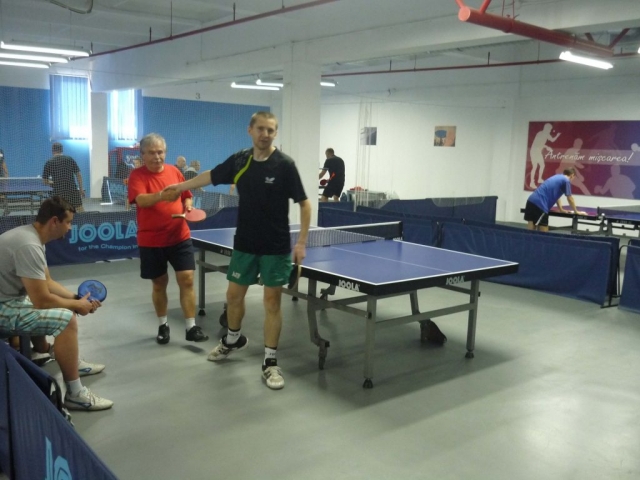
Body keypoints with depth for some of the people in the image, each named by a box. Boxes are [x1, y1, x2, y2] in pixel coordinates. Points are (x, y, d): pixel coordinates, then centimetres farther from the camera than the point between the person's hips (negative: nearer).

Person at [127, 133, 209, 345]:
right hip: (151, 240, -2)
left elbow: (186, 196, 16)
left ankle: (191, 327, 3)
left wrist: (188, 207, -5)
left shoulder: (174, 171, 4)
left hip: (180, 237, 2)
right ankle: (163, 326, 28)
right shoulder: (137, 175, -8)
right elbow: (141, 200, -26)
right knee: (159, 284, 10)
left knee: (186, 279, -4)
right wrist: (161, 196, -44)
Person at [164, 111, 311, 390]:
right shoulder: (239, 161, 0)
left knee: (272, 302, 0)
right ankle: (233, 339, 43)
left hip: (276, 247, -4)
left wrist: (301, 242, -16)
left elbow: (304, 203, -10)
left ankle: (270, 362, 11)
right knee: (234, 295, 16)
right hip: (244, 244, 4)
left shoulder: (284, 165, -12)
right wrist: (182, 186, 25)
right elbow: (212, 176, 19)